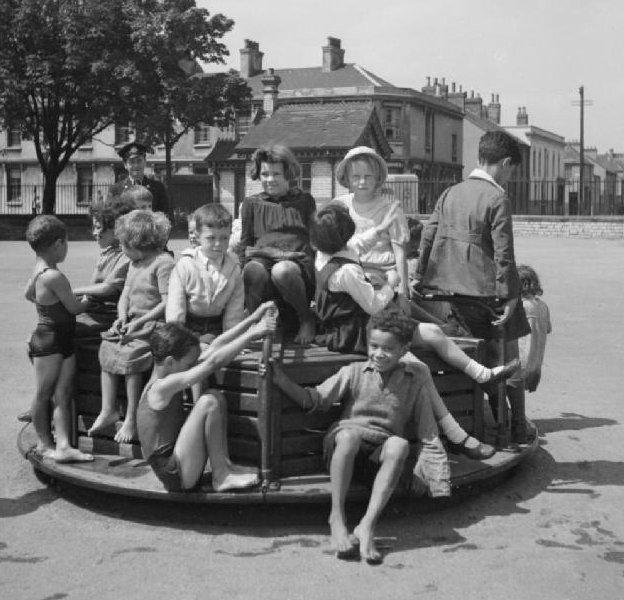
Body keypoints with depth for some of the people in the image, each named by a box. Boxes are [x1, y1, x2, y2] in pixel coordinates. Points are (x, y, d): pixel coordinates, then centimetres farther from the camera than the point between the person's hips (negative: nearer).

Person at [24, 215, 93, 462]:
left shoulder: (38, 269, 8)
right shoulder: (54, 277, -22)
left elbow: (28, 294, 27)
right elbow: (74, 308, -14)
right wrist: (88, 301, 5)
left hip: (63, 340, 9)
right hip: (49, 341, -9)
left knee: (63, 394, 3)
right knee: (44, 393, 6)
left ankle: (63, 446, 1)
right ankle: (44, 443, 17)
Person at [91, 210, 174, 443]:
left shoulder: (163, 262, -13)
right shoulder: (134, 263, 17)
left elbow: (167, 303, -19)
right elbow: (125, 294, 18)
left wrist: (139, 322, -21)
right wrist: (122, 317, -3)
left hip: (155, 323, -9)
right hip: (133, 322, 9)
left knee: (131, 353, -27)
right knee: (107, 346, -12)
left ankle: (131, 419, -20)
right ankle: (108, 410, -9)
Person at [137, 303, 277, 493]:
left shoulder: (168, 379, 8)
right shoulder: (162, 387, -20)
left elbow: (214, 347, 6)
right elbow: (213, 362, -25)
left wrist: (252, 319, 2)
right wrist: (252, 333, -22)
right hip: (177, 477, -10)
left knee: (216, 396, 7)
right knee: (208, 402, -20)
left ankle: (225, 465, 3)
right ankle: (221, 476, -10)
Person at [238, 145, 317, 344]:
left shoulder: (304, 200, 21)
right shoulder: (252, 203, 22)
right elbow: (244, 247, 15)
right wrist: (275, 252, -5)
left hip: (298, 265, 0)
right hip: (263, 261, 1)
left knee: (282, 270, -39)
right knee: (253, 269, -38)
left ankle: (306, 318, -11)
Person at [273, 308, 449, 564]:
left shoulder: (415, 379, 6)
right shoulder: (355, 373, 5)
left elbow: (427, 430, 7)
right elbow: (315, 399, 3)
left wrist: (440, 469, 0)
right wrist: (282, 381, -11)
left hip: (380, 454, 1)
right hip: (344, 445, -1)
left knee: (399, 445, -34)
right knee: (349, 434, -37)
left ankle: (367, 526, -36)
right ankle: (337, 517, -27)